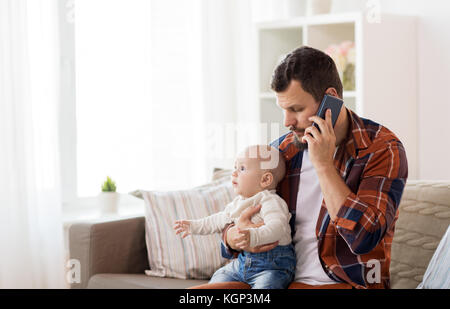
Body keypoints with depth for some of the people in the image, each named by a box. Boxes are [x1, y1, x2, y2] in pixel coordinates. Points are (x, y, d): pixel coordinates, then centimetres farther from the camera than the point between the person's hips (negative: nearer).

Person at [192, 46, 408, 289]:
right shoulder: (281, 151, 8)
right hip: (281, 279, 5)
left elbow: (364, 238, -20)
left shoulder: (382, 148, -7)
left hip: (345, 283, -5)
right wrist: (233, 237, -7)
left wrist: (324, 165, -17)